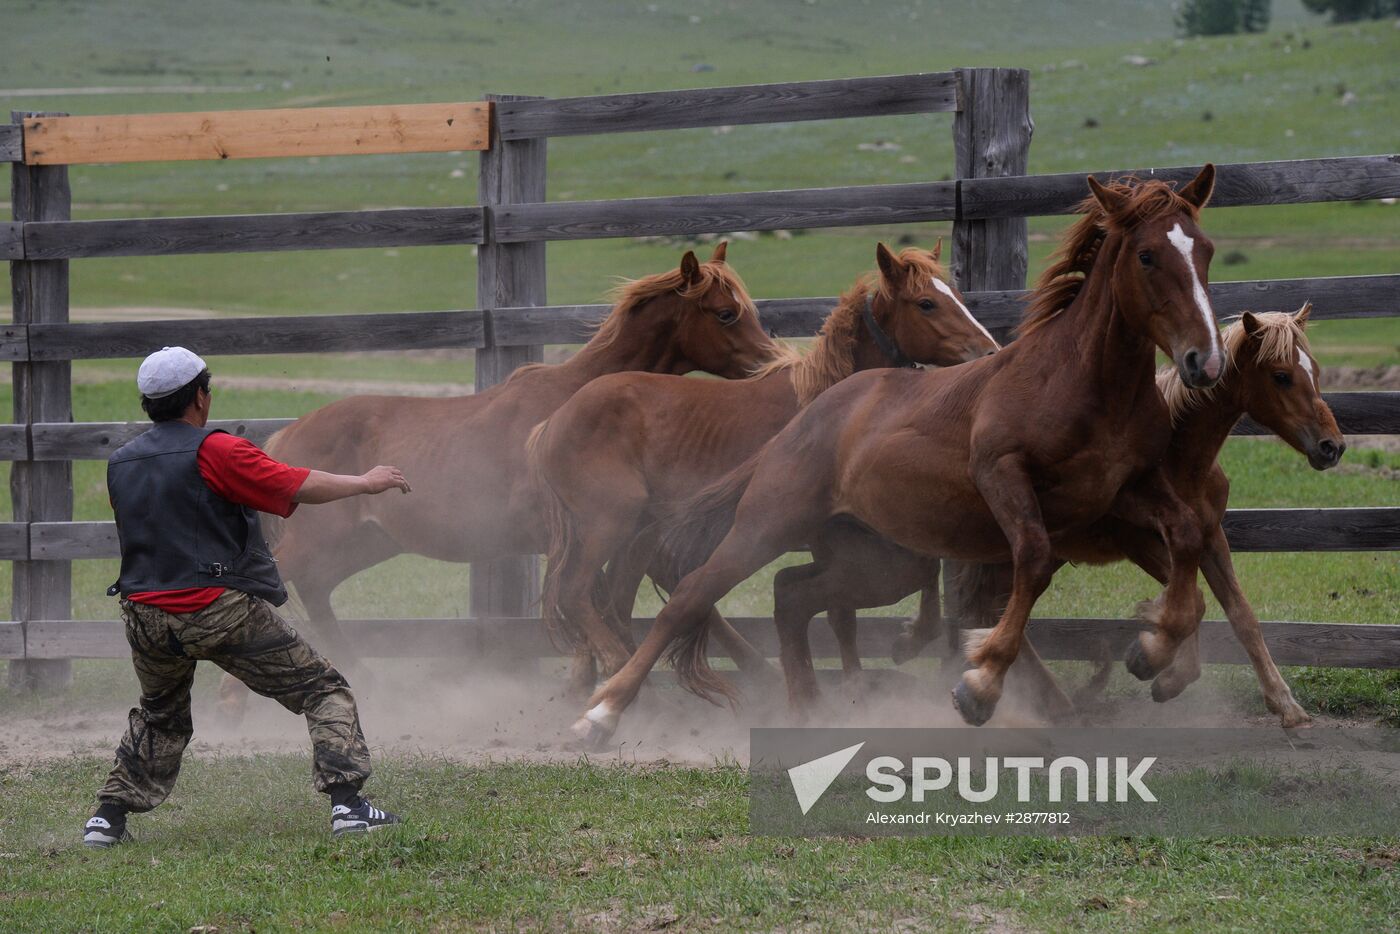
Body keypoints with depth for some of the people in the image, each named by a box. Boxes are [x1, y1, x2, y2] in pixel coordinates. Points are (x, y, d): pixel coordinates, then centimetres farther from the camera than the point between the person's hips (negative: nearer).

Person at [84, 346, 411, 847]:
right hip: (222, 608, -6)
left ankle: (108, 816, 20)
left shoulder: (120, 464, 12)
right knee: (322, 690, 3)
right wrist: (366, 483, 5)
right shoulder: (215, 450, -8)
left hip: (145, 614, 6)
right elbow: (297, 486, -9)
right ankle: (346, 802, -9)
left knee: (160, 717, 29)